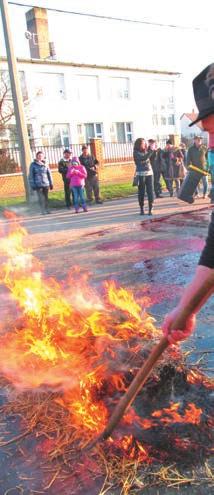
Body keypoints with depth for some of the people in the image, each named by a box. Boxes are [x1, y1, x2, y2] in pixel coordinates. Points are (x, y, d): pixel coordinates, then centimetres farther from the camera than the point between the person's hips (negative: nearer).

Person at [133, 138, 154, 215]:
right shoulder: (136, 152, -5)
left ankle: (150, 209, 0)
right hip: (141, 174, -4)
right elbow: (144, 158, -19)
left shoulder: (146, 151, 10)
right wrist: (151, 150, -20)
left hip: (149, 173, 4)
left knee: (150, 191, -2)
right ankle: (142, 209, 13)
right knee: (141, 192, 3)